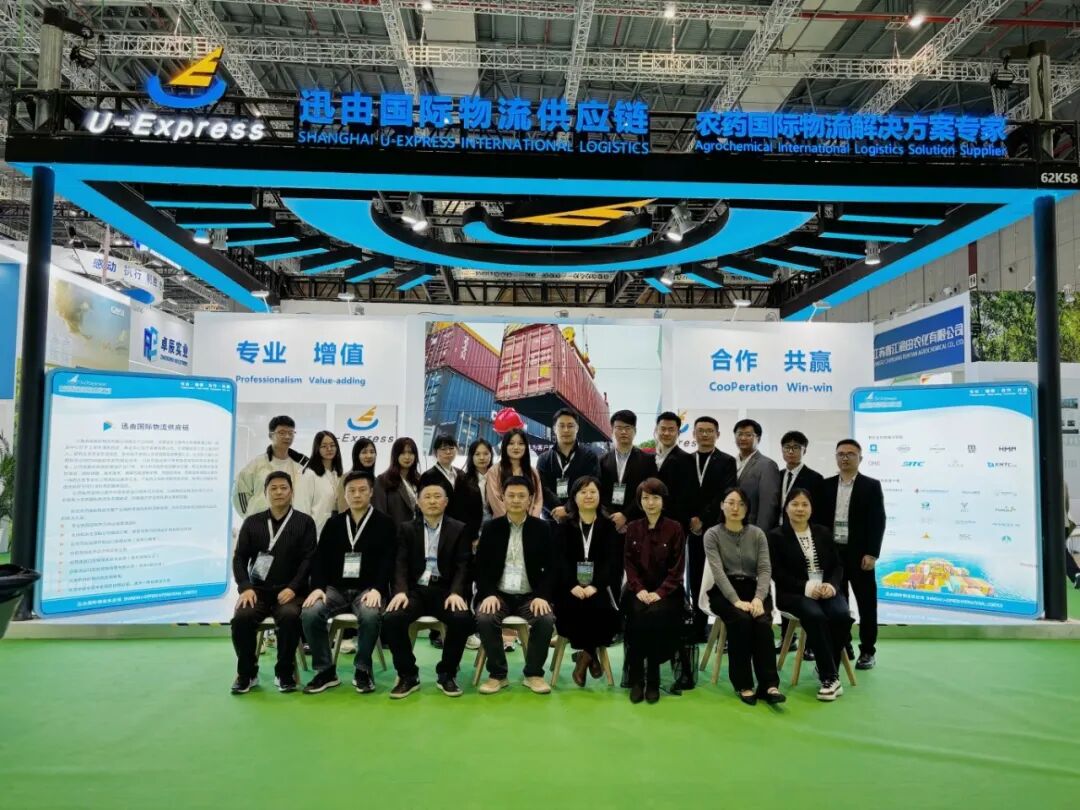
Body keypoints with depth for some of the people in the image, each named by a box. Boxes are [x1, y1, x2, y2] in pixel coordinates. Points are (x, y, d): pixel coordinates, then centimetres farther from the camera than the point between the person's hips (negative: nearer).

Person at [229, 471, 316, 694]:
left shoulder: (304, 522, 5)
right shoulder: (252, 522, 13)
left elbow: (308, 559, -2)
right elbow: (239, 558, 8)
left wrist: (292, 588, -15)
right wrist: (245, 587, -9)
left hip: (288, 590, -2)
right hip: (257, 590, 2)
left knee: (290, 616, -33)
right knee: (241, 618, -28)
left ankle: (284, 672, -10)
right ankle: (247, 673, -3)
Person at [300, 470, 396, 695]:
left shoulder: (385, 523, 3)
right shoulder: (333, 523, 13)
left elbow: (388, 561, -6)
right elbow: (320, 558, 7)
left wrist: (377, 589, -21)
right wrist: (318, 587, -11)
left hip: (368, 589, -3)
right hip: (336, 588, 3)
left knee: (370, 616, -36)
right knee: (309, 614, -26)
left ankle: (362, 670, -13)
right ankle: (325, 670, -8)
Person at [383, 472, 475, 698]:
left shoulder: (459, 529, 9)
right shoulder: (407, 529, 13)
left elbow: (462, 566, -1)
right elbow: (401, 565, 2)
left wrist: (456, 592, -19)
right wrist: (401, 591, -17)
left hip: (445, 589, -1)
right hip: (416, 589, 1)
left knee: (462, 619, -31)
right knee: (391, 618, -28)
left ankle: (446, 674, -6)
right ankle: (408, 675, -6)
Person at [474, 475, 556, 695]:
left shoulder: (541, 528, 3)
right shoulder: (491, 527, 4)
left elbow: (551, 567, 1)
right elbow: (480, 566, 2)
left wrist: (542, 596, -15)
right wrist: (488, 594, -15)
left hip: (531, 595, 0)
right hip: (499, 594, 1)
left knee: (546, 620, -29)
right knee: (484, 619, -29)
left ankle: (534, 673, -6)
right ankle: (497, 674, -9)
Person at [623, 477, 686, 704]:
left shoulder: (674, 528, -1)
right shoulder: (632, 528, 8)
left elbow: (677, 567, -4)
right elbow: (628, 563, 5)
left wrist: (660, 592, -16)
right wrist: (639, 589, -11)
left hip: (666, 589, -2)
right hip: (639, 588, 2)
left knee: (656, 614, -32)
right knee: (636, 614, -29)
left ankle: (653, 679, -17)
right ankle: (636, 679, -18)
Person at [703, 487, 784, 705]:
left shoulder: (757, 534, 7)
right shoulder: (712, 535, -2)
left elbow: (765, 569, -2)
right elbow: (718, 572, -13)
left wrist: (758, 598, -20)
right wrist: (737, 601, -26)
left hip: (752, 589, 3)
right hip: (723, 592, -2)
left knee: (763, 622, -28)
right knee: (741, 620, -31)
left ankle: (769, 684, -24)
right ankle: (743, 684, -20)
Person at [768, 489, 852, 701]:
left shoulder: (823, 533, 15)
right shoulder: (777, 536, 1)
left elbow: (837, 566, 11)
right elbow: (778, 574, -6)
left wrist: (832, 585, -10)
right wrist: (806, 587, -18)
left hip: (826, 589, 4)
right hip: (794, 593, -4)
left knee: (841, 615, -27)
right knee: (816, 616, -33)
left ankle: (826, 669, -10)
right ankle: (830, 677, -24)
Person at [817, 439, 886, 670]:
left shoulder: (872, 486, 0)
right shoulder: (826, 485, 9)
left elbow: (878, 521, -6)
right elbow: (820, 518, 8)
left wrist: (872, 553, -13)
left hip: (860, 554, -3)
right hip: (832, 553, 3)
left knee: (866, 604, 6)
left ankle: (868, 651, 18)